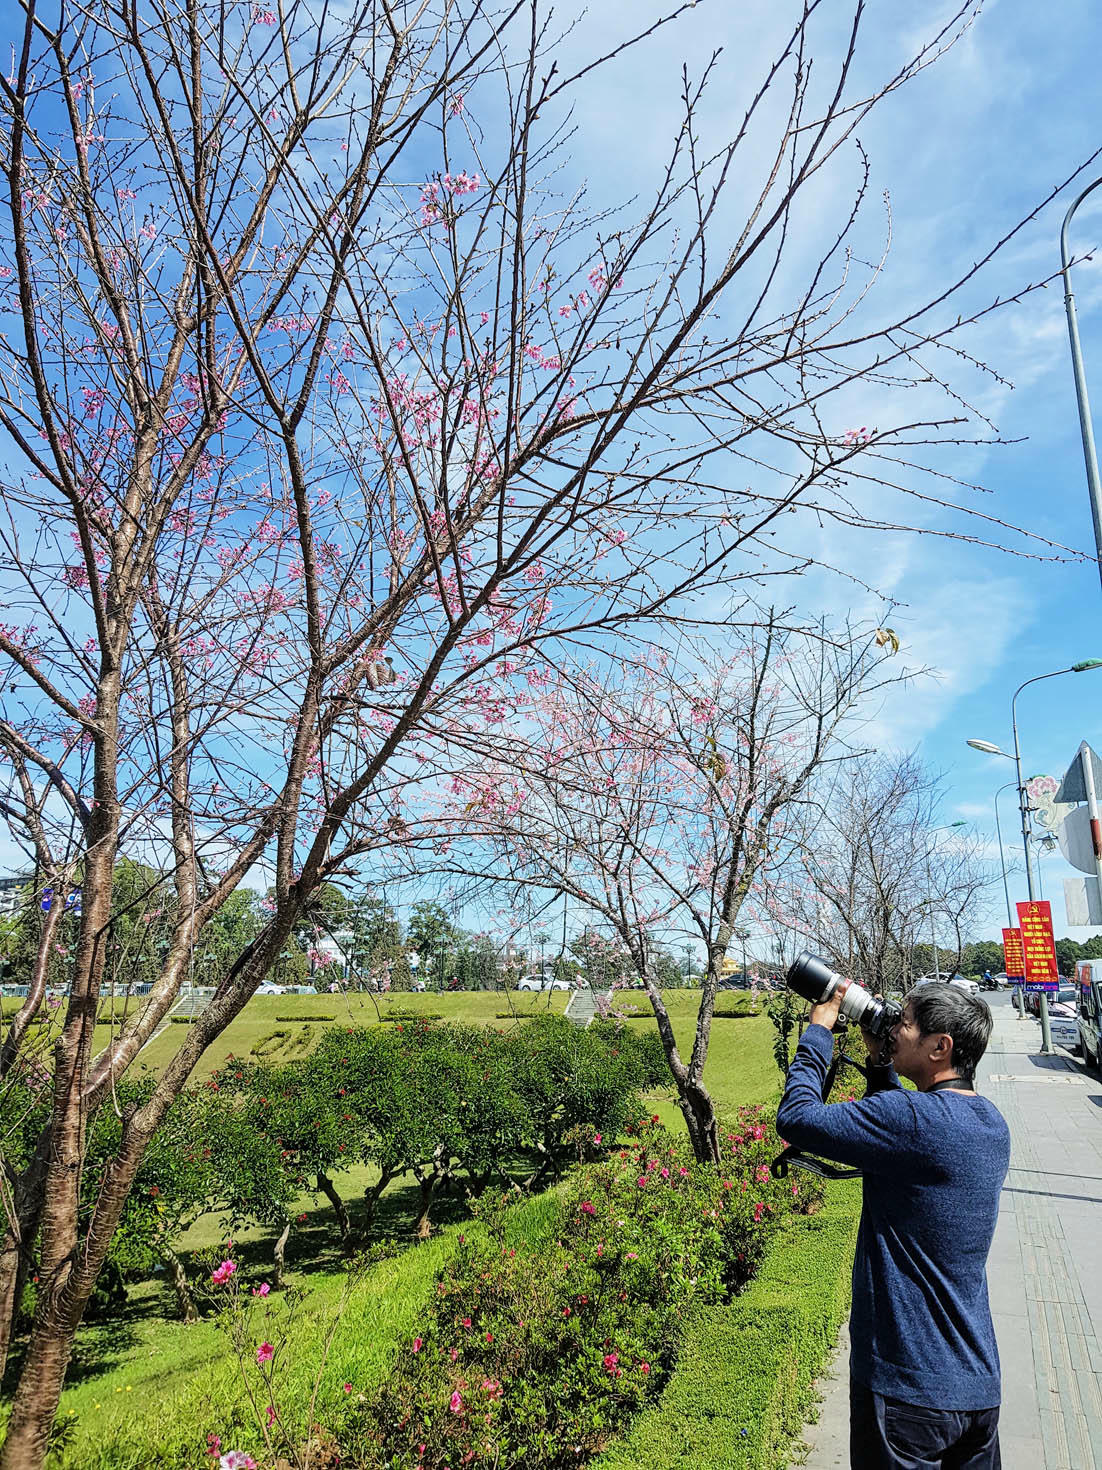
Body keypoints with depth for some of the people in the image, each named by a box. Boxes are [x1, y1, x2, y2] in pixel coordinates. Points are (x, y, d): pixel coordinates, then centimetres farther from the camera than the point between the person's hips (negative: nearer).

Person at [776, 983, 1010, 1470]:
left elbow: (795, 1118, -21)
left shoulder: (914, 1117, -27)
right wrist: (881, 1063, 8)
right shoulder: (991, 1121, 2)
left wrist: (818, 1030, -10)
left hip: (910, 1388, -8)